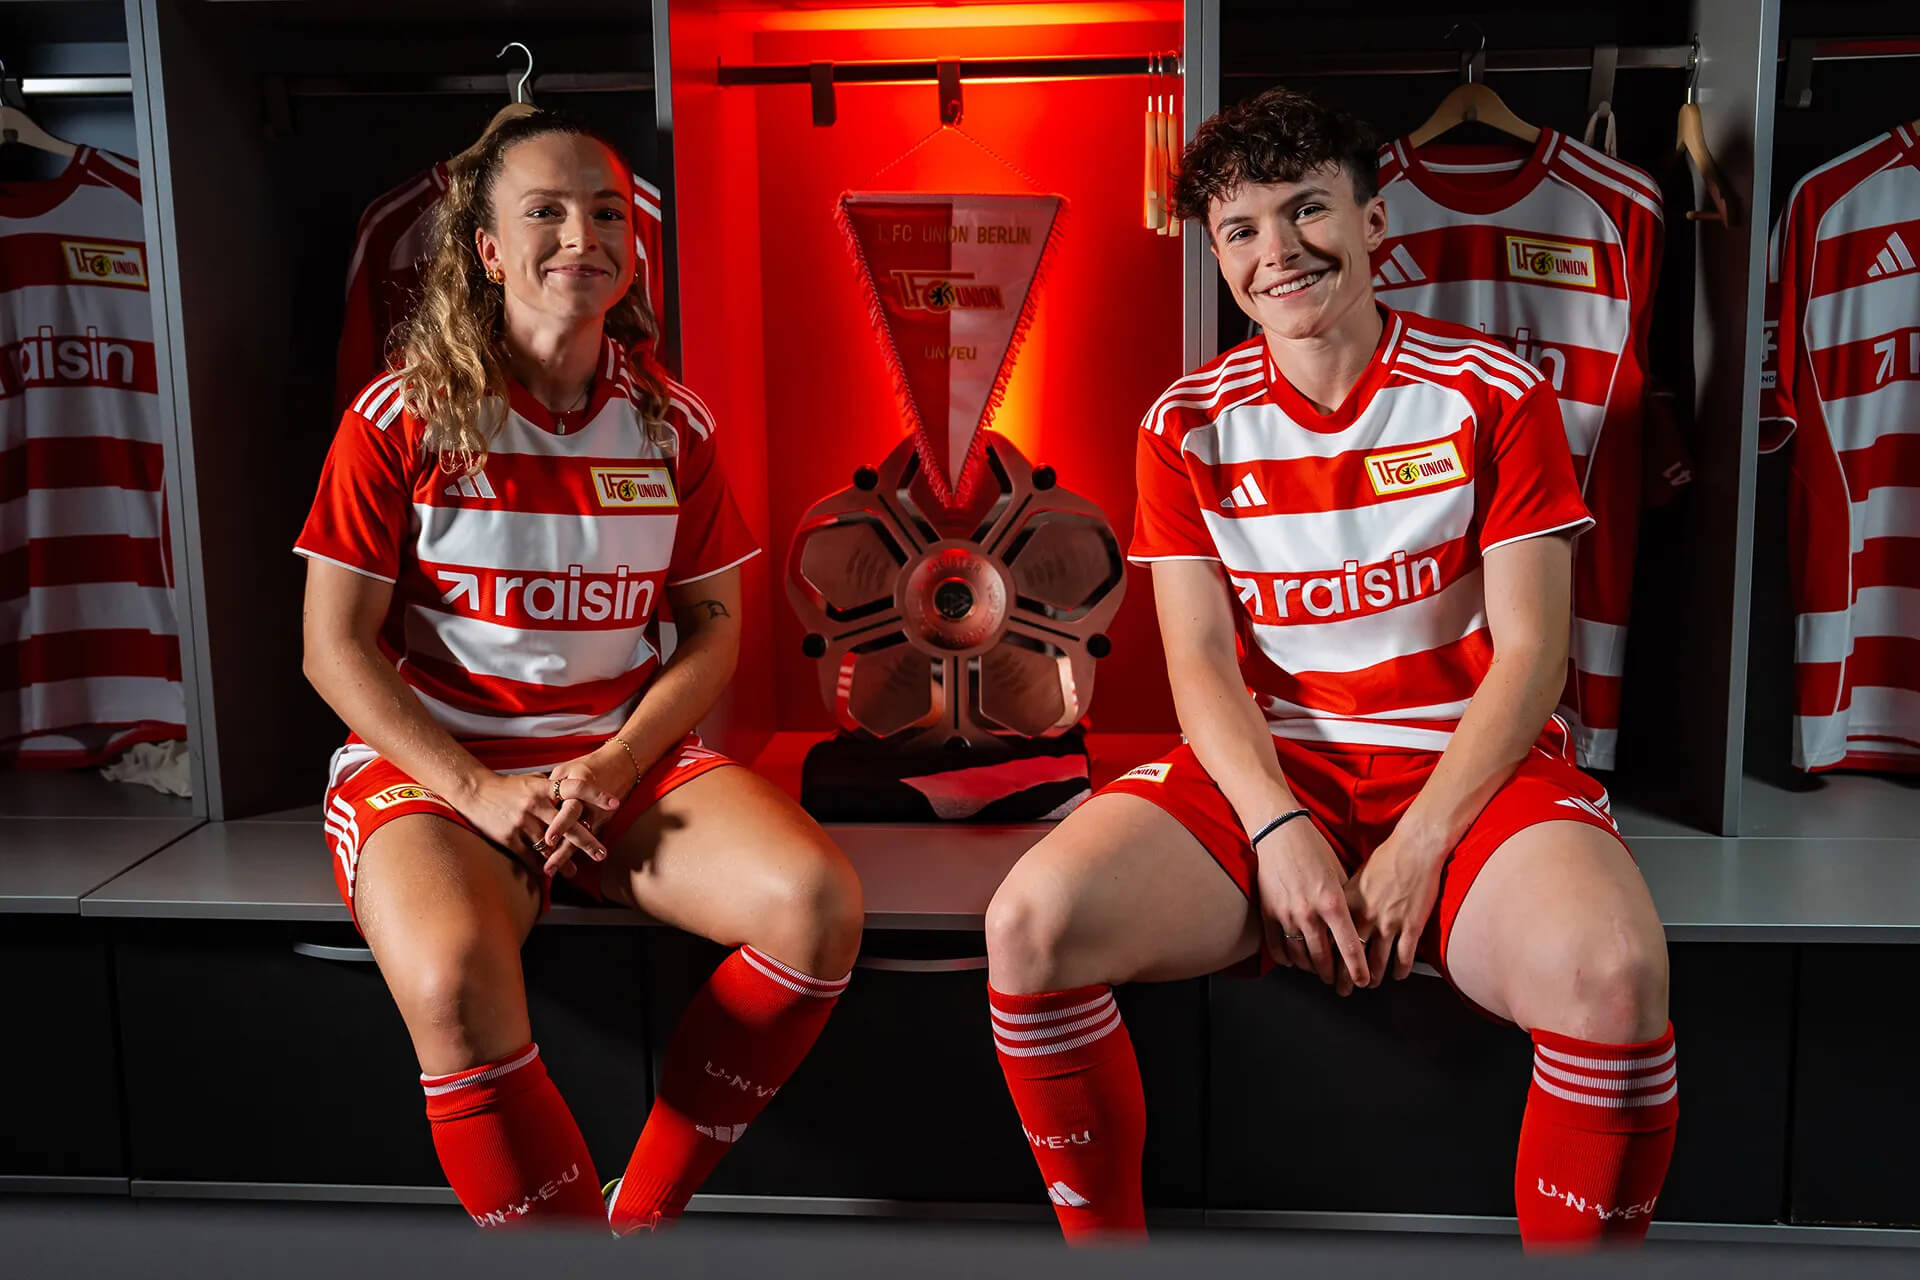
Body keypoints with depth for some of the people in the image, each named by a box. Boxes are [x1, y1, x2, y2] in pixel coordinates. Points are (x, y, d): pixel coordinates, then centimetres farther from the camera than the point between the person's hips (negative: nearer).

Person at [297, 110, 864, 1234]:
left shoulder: (672, 422, 6)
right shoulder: (403, 418, -2)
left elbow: (716, 627, 7)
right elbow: (335, 646, -3)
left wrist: (614, 766, -10)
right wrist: (479, 791, -15)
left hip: (629, 753, 3)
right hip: (432, 762, -3)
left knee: (819, 902, -23)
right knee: (456, 983, -35)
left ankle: (646, 1210, -7)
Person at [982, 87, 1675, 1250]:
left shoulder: (1493, 394, 2)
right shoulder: (1191, 425, 7)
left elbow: (1529, 649, -3)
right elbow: (1200, 661, 0)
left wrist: (1420, 844, -16)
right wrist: (1279, 829, -17)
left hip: (1467, 763, -1)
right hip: (1263, 765, 2)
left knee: (1613, 973, -34)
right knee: (1032, 923, -25)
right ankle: (1105, 1238, -2)